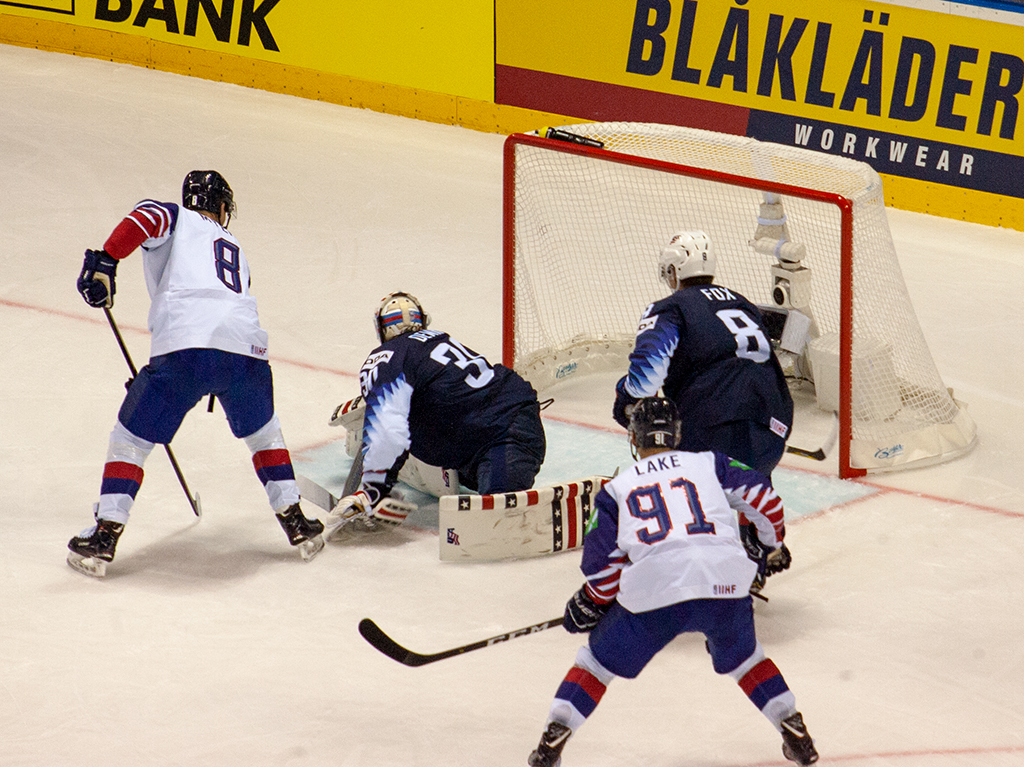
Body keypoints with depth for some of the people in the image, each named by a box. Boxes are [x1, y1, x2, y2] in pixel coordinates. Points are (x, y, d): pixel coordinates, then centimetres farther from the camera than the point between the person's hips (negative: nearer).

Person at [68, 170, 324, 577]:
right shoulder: (236, 250, 36)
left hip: (184, 348, -4)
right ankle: (297, 525, 29)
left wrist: (106, 261, -15)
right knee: (263, 433, 31)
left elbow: (145, 218, -4)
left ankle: (104, 536, 5)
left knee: (130, 438, 12)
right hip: (246, 348, 4)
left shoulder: (175, 219, 21)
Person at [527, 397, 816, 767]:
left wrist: (590, 604, 32)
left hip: (653, 590, -1)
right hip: (724, 584, 1)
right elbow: (759, 494, 13)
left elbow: (601, 565, 14)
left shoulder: (616, 489, 20)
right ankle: (796, 735, 21)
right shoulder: (708, 463, 21)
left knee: (598, 660, 19)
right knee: (742, 656, 29)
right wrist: (770, 542, 31)